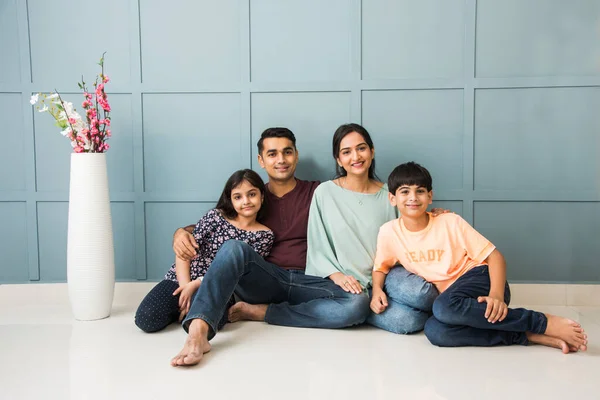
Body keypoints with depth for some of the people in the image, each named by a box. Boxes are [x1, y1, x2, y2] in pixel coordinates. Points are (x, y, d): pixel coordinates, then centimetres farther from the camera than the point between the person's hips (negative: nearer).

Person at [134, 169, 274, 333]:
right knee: (146, 319, -23)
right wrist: (186, 286, -15)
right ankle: (183, 305, 7)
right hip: (181, 280, 1)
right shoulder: (216, 216, 0)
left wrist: (195, 284, -15)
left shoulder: (264, 235, 0)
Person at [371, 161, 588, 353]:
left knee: (445, 307, -38)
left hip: (480, 279, -3)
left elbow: (494, 256, -9)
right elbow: (381, 267, 14)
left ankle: (545, 323, -26)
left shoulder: (450, 222, -9)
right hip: (450, 297, 3)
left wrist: (497, 294, -26)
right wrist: (377, 290, -9)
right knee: (434, 331, -32)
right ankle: (526, 336, -24)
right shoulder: (389, 233, -2)